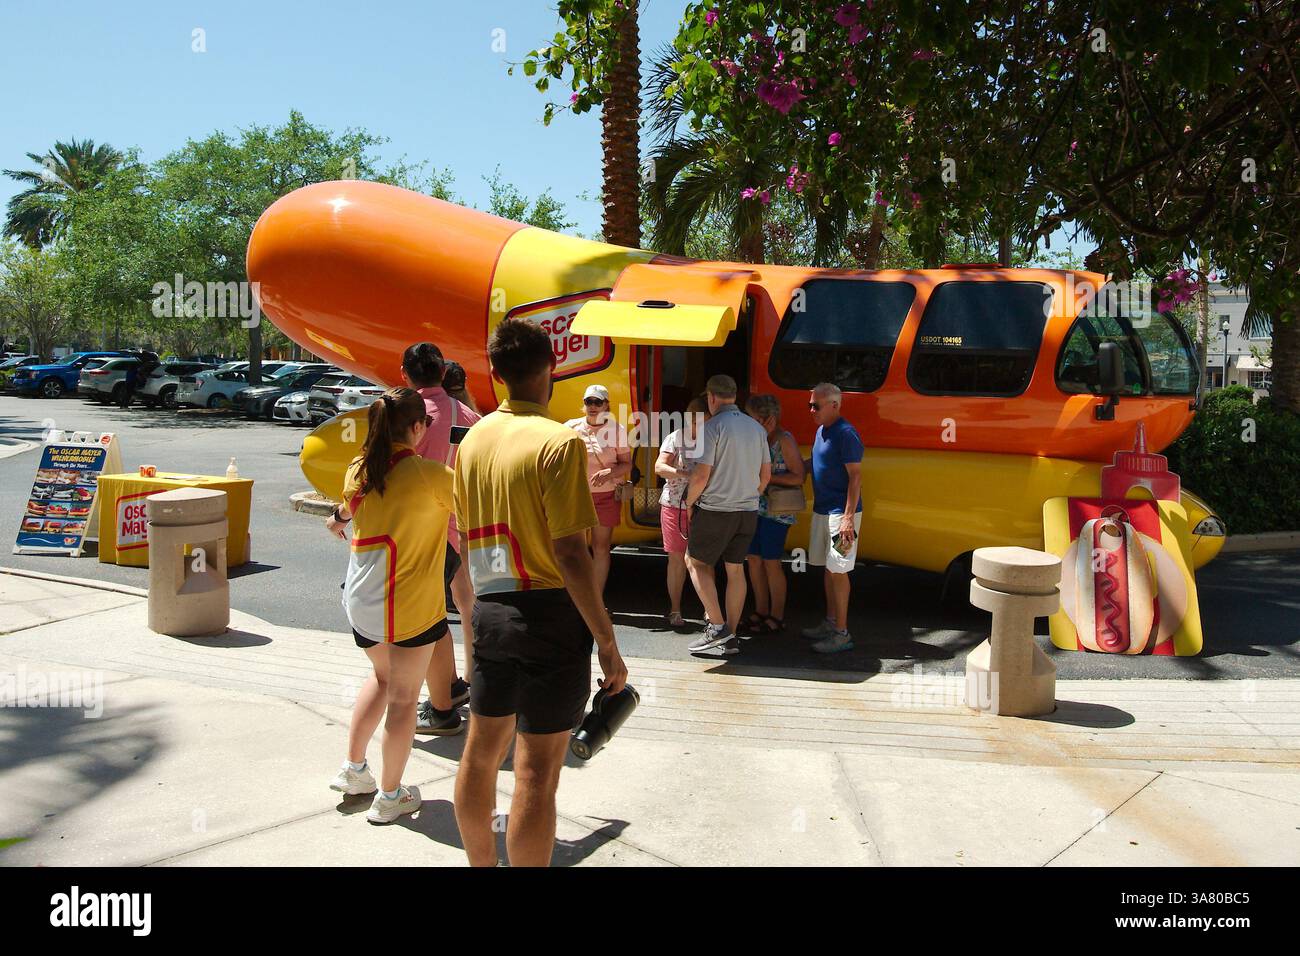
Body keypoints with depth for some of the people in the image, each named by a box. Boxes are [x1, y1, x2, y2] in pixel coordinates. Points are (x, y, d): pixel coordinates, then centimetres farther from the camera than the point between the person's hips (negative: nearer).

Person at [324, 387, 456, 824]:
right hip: (410, 605, -7)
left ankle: (353, 769, 34)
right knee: (403, 698, 7)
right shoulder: (430, 474, -18)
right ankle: (390, 796, 19)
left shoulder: (359, 469, 1)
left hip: (362, 599, 7)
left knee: (383, 676, 29)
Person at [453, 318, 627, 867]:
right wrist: (608, 645, -12)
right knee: (537, 773, 2)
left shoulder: (474, 439, 7)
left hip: (491, 613, 7)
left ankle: (481, 864, 36)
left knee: (481, 752, 19)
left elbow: (466, 541, 13)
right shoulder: (558, 442, -15)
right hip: (550, 614, -7)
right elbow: (570, 555, -18)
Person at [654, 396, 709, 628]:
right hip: (675, 505, -1)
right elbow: (659, 467, -9)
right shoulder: (675, 438, -1)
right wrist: (686, 474, -24)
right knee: (677, 558, 5)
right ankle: (675, 610, 16)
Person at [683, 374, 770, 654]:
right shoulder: (756, 428, 8)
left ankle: (717, 626, -1)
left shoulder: (713, 426, -13)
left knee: (696, 562, 9)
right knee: (736, 569, 12)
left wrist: (689, 503, -2)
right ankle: (731, 636, 17)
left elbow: (701, 475, -17)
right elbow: (766, 474, 12)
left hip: (715, 510, -6)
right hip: (748, 512, 6)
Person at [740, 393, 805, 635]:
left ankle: (776, 618, 12)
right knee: (753, 559, 11)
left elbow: (798, 477, -13)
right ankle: (761, 612, 24)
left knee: (771, 562, 0)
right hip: (755, 508, 7)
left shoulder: (785, 440, -10)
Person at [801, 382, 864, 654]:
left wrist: (848, 517, -24)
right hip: (822, 510, 9)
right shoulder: (821, 431, 11)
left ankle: (841, 633, 1)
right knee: (828, 568, 15)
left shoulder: (846, 434, -16)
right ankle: (830, 623, 26)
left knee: (838, 570, -6)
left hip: (841, 512, -9)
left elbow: (855, 476, -19)